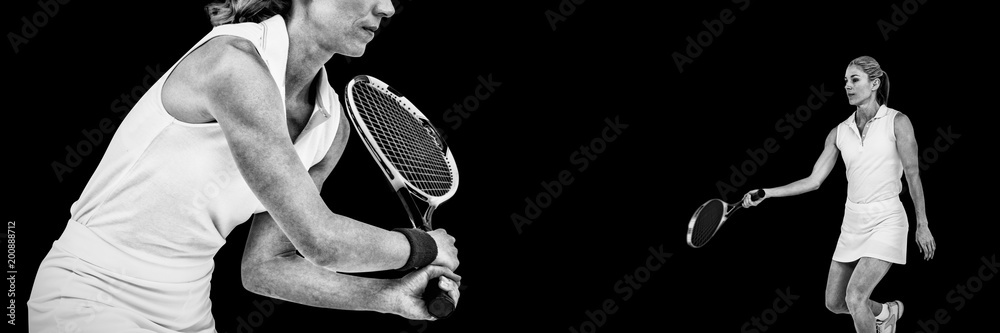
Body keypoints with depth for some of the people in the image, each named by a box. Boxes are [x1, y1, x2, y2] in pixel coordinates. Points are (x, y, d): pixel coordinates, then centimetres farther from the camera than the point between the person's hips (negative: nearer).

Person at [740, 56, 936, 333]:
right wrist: (766, 193, -4)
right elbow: (814, 180, 4)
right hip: (853, 221, 6)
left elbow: (912, 175, -3)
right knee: (834, 303, 10)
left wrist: (922, 225, -3)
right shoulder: (839, 133, 6)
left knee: (855, 297, -20)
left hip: (886, 219, -5)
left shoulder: (897, 122, -6)